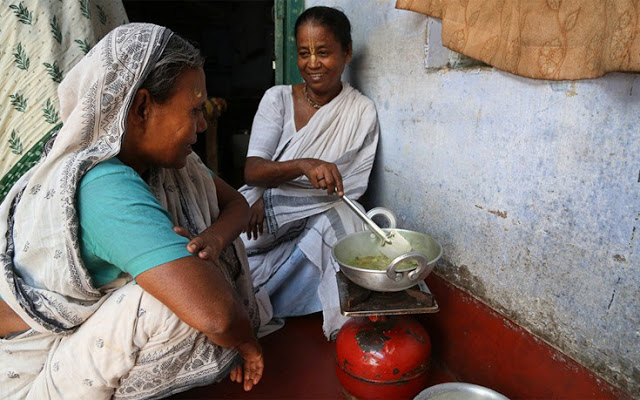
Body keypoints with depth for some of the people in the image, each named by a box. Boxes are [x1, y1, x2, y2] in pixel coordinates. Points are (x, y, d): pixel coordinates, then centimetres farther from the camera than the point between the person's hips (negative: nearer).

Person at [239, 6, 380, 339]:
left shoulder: (362, 113, -2)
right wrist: (303, 166, -32)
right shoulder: (277, 99, 1)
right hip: (265, 213, 0)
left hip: (321, 216, 1)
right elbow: (252, 172, -9)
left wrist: (271, 201, -15)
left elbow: (350, 190, -6)